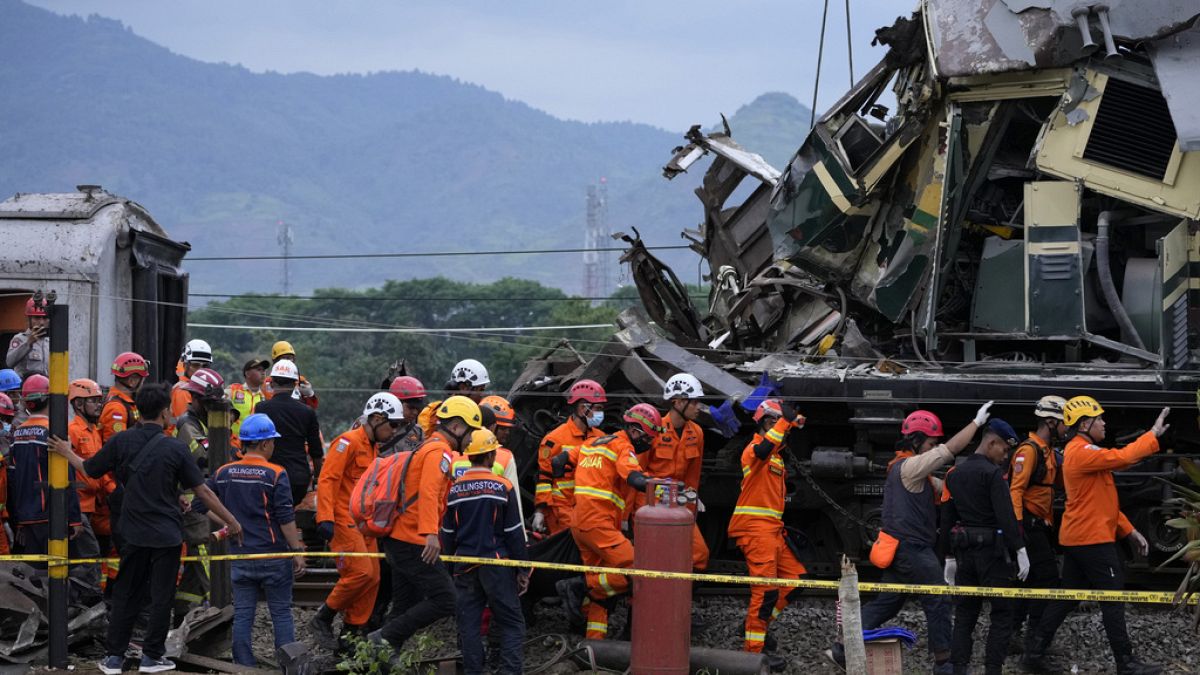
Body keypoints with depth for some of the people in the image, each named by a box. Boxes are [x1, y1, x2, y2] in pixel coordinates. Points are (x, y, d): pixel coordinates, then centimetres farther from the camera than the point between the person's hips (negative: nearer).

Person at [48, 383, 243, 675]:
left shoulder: (121, 441, -5)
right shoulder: (176, 448, -11)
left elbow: (89, 469, 8)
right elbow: (203, 491, -8)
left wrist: (67, 453, 29)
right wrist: (231, 521, 2)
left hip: (134, 532, 3)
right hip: (167, 535, -3)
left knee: (125, 595, 12)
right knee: (161, 596, 8)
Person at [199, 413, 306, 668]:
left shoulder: (223, 473, 3)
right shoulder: (275, 475, -11)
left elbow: (201, 505, 11)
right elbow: (286, 518, -12)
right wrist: (297, 551, -6)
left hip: (240, 555, 4)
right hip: (273, 554, -4)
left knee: (242, 615, 8)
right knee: (281, 613, 5)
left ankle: (245, 666, 9)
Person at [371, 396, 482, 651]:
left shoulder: (428, 447, 22)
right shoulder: (440, 451, -10)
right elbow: (428, 492, -25)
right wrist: (430, 533, -35)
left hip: (397, 539, 10)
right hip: (413, 542, -10)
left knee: (408, 608, 12)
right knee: (445, 601, -12)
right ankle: (385, 638, -13)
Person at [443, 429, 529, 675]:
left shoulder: (455, 489, 3)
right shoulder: (503, 487, -7)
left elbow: (448, 534, 8)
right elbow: (514, 533, -6)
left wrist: (449, 566, 18)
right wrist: (523, 569, 0)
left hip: (464, 565, 3)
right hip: (496, 563, -3)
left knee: (469, 624, 9)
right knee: (512, 623, 2)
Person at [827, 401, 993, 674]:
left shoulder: (906, 468, 18)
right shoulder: (910, 466, -14)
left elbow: (943, 488, 20)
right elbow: (951, 449, -18)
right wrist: (977, 422, -9)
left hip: (900, 547, 10)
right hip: (912, 548, -10)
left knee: (886, 603, 12)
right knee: (938, 602, -2)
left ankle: (843, 648, 12)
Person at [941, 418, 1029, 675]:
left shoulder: (954, 474, 12)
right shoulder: (993, 474, -11)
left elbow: (946, 520, 15)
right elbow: (1006, 516, -18)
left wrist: (950, 557, 20)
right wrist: (1020, 550, -16)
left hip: (963, 550, 7)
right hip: (991, 549, -7)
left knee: (965, 613, 11)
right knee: (1002, 612, 0)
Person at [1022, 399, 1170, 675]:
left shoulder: (1080, 452, 17)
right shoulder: (1082, 452, -16)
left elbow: (1102, 500, 20)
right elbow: (1122, 458, -29)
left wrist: (1129, 531, 17)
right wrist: (1154, 434, -18)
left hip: (1076, 538, 10)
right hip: (1092, 539, -10)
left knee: (1067, 598, 12)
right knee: (1113, 601, -4)